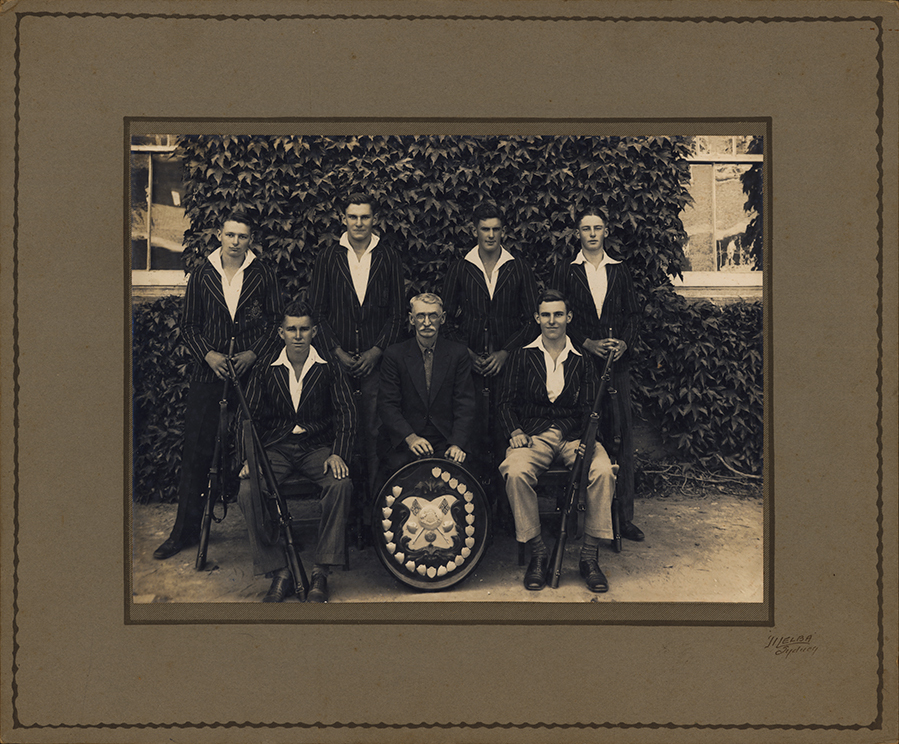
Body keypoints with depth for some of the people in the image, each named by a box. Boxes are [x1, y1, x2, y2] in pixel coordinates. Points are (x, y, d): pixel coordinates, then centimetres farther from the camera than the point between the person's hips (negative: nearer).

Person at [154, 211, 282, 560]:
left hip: (251, 372, -1)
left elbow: (276, 322, 5)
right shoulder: (202, 275, 9)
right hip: (207, 375, 1)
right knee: (196, 452, 1)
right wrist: (208, 354, -7)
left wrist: (252, 354, -9)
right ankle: (186, 529, 10)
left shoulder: (263, 276, 4)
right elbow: (189, 324, 10)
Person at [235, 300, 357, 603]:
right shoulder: (264, 371, 10)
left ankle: (320, 572, -22)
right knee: (248, 491, -29)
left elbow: (346, 414, 2)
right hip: (275, 448, 1)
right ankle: (279, 572, -19)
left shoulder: (329, 370, 8)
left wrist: (338, 454, -15)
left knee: (341, 484, -32)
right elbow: (250, 418, 7)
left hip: (317, 446, -1)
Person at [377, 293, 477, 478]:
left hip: (447, 441, 1)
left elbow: (465, 405, 2)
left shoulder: (458, 353, 7)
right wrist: (410, 437, -17)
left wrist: (457, 443, -14)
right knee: (398, 465, -30)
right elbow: (387, 405, 0)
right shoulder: (394, 354, 5)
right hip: (405, 442, 0)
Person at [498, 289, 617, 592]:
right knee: (515, 472, -33)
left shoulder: (582, 359, 14)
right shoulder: (522, 356, 13)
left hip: (573, 436, 1)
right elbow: (507, 401, 9)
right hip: (533, 436, 0)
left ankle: (589, 556, -18)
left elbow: (590, 406, 7)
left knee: (603, 471, -30)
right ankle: (538, 553, -18)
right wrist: (515, 431, -10)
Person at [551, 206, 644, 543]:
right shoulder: (565, 271, 8)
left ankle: (623, 515, 3)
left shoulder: (620, 270, 15)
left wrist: (624, 343, -6)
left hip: (617, 362, 2)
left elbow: (633, 314, 13)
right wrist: (587, 342, -9)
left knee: (622, 435, -2)